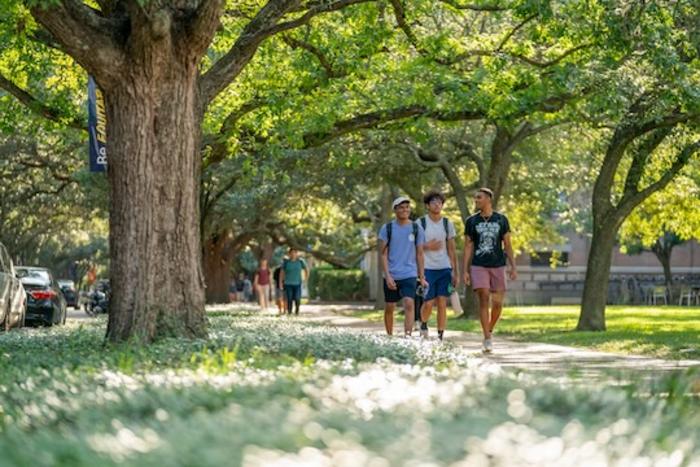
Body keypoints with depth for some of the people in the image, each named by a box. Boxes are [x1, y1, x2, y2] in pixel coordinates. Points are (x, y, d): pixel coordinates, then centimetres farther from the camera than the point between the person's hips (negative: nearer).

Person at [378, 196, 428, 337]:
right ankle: (390, 336, 24)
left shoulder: (417, 229, 4)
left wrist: (422, 277, 5)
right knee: (389, 308, 9)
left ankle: (408, 336, -21)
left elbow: (419, 254, 9)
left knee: (409, 304, -17)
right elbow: (384, 254, 0)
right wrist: (387, 276, -10)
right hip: (391, 275, 1)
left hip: (409, 274, -1)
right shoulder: (387, 228, 1)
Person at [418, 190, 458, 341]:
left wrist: (456, 272, 8)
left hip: (444, 269, 2)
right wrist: (427, 246, -16)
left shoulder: (448, 224, 9)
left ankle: (440, 337, 2)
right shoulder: (420, 223, 0)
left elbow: (452, 250, 11)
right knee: (428, 303, -4)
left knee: (442, 304, -2)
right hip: (427, 269, -2)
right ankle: (423, 324, 26)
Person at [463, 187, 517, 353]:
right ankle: (487, 339, -8)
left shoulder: (501, 220, 5)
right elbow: (468, 247, 6)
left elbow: (507, 245, 7)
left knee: (498, 303, 0)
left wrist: (513, 267, 0)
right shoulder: (471, 221, 5)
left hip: (498, 266, 1)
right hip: (478, 266, -1)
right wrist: (465, 270, -1)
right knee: (483, 299, -10)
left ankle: (490, 331, 25)